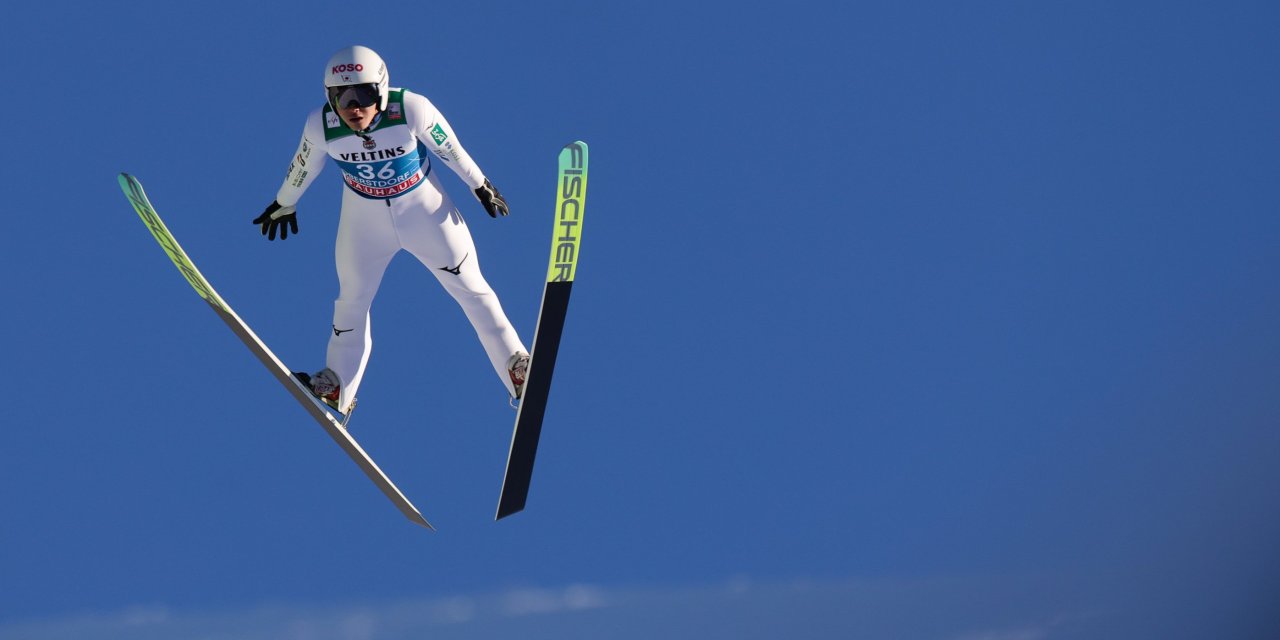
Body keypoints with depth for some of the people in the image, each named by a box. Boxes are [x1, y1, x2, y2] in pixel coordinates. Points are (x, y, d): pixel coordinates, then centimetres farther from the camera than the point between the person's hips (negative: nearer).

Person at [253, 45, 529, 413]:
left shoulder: (412, 109, -30)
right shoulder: (321, 126, -23)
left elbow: (450, 149, -13)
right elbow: (303, 166, -2)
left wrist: (481, 186, 1)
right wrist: (284, 204, 13)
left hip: (425, 210, -1)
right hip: (363, 220, 2)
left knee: (471, 289, 8)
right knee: (352, 301, 13)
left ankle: (518, 369, 22)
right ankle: (337, 390, 32)